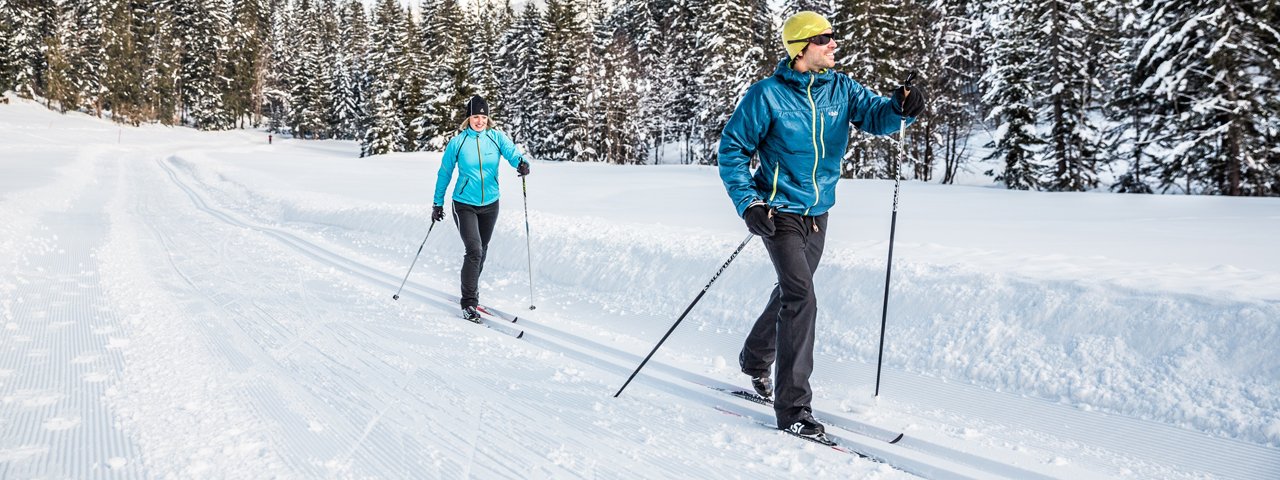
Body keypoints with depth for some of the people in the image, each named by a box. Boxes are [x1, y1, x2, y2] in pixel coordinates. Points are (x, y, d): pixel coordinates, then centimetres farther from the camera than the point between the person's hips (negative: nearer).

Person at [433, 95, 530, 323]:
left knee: (481, 252, 16)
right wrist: (438, 203, 6)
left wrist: (521, 162, -44)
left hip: (490, 205, 3)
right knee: (474, 251, -17)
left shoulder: (496, 138, -4)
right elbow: (444, 174, 2)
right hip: (465, 205, -3)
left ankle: (471, 291, 37)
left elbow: (512, 152, -20)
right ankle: (468, 303, -8)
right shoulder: (457, 142, -8)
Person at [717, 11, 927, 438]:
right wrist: (748, 203, -17)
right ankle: (792, 408, -10)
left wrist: (901, 108, -32)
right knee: (801, 299, -17)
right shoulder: (768, 95, -12)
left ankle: (755, 359, 47)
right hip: (781, 211, -6)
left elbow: (874, 115, -9)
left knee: (791, 292, 21)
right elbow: (733, 147, -7)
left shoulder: (841, 89, 1)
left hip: (818, 214, 6)